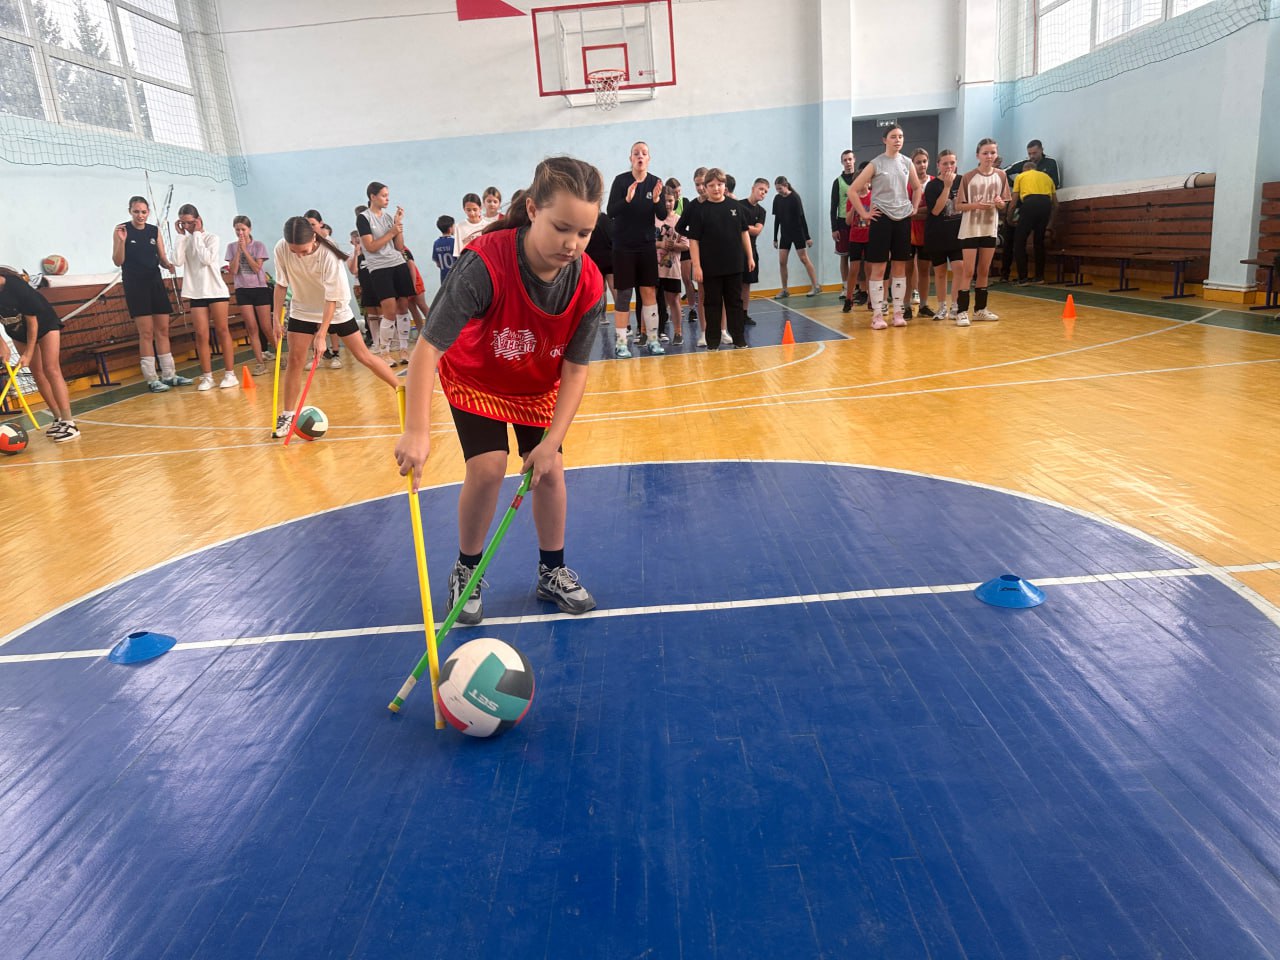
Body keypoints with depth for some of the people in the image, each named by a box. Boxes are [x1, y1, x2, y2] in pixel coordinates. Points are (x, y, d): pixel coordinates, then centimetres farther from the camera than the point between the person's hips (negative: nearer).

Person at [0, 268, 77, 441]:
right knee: (37, 373, 4)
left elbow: (32, 321, -24)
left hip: (44, 323, -6)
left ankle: (69, 422, -19)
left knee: (51, 369, -15)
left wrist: (28, 354, -21)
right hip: (18, 332, 6)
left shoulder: (16, 286, -33)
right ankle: (58, 419, 11)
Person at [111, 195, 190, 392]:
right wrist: (121, 241, -22)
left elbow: (162, 259, 10)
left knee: (163, 330, 7)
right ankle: (151, 379, -2)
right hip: (135, 285, -5)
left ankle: (168, 374, 14)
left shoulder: (154, 231, 7)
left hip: (156, 283, 5)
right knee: (146, 333, -6)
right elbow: (118, 262, -7)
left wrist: (169, 265, -12)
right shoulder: (122, 230, -4)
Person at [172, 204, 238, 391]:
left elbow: (206, 259, -17)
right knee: (201, 335, -1)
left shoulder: (212, 238, -2)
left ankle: (229, 374, 4)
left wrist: (197, 234, -10)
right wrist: (181, 236, -4)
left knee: (222, 331, 1)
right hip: (196, 293, 3)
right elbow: (178, 261, -8)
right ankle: (207, 376, 3)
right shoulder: (185, 241, 7)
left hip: (216, 291, -3)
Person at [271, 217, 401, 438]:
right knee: (295, 359, -6)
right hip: (302, 311, 3)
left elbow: (331, 299, -25)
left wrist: (321, 335, -26)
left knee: (364, 356, -2)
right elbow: (281, 285, -4)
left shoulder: (328, 255, -28)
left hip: (336, 310, -2)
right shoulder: (281, 250, -18)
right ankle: (287, 416, 3)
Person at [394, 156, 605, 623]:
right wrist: (417, 431, -47)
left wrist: (552, 440, -23)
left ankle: (552, 573, 20)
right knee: (488, 467, -15)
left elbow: (575, 370, -17)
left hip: (540, 387, 3)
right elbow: (428, 348, -39)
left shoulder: (588, 284, -26)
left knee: (549, 469, -4)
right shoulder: (486, 262, -38)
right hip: (475, 379, -3)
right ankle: (466, 571, 10)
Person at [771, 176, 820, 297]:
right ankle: (785, 289, 8)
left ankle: (815, 286, 1)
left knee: (804, 259, -4)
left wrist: (807, 237, -13)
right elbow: (777, 219, 9)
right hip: (784, 234, 5)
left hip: (798, 233, -5)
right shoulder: (777, 199, 3)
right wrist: (775, 238, 10)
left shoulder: (795, 197, -12)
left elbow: (801, 217, -12)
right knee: (781, 261, -1)